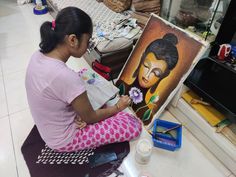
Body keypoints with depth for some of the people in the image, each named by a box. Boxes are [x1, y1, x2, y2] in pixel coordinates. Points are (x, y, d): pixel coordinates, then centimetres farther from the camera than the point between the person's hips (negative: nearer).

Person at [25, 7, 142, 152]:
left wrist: (78, 112, -10)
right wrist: (118, 107, -5)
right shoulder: (66, 77, -38)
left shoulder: (38, 56, -12)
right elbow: (90, 118, -20)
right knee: (134, 126, -5)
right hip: (64, 140, -7)